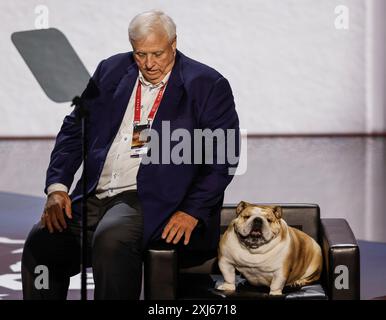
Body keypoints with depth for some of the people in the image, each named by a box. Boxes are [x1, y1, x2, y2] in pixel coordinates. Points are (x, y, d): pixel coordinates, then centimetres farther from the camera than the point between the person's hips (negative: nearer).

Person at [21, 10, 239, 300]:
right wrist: (57, 186, 1)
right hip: (94, 196, 5)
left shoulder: (208, 85, 1)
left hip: (151, 200, -4)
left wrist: (193, 211, -14)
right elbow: (74, 129, 16)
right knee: (40, 242, -19)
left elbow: (224, 157, -3)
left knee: (112, 239, -34)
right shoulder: (110, 70, 14)